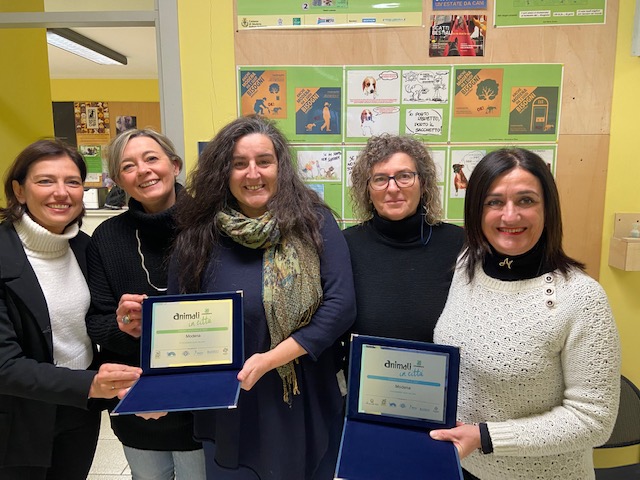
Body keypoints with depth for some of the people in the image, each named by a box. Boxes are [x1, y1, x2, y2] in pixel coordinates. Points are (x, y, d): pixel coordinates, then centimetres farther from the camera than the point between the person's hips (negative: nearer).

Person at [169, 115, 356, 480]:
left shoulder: (315, 223, -8)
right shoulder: (199, 236, -4)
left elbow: (340, 305, -13)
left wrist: (269, 360, -20)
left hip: (307, 407, 0)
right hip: (231, 411, 1)